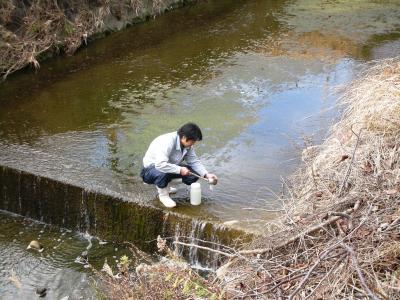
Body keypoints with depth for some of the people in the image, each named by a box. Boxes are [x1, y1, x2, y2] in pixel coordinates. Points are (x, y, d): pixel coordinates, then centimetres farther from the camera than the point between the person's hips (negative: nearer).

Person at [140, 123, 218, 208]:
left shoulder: (187, 145, -8)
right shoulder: (167, 142, -33)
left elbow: (194, 161, -3)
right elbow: (160, 164, -43)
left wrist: (206, 174, -17)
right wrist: (180, 170, -37)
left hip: (170, 167, 8)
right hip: (151, 168, -8)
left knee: (194, 172, -9)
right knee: (162, 173, -42)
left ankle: (164, 186, 13)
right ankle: (163, 195, -9)